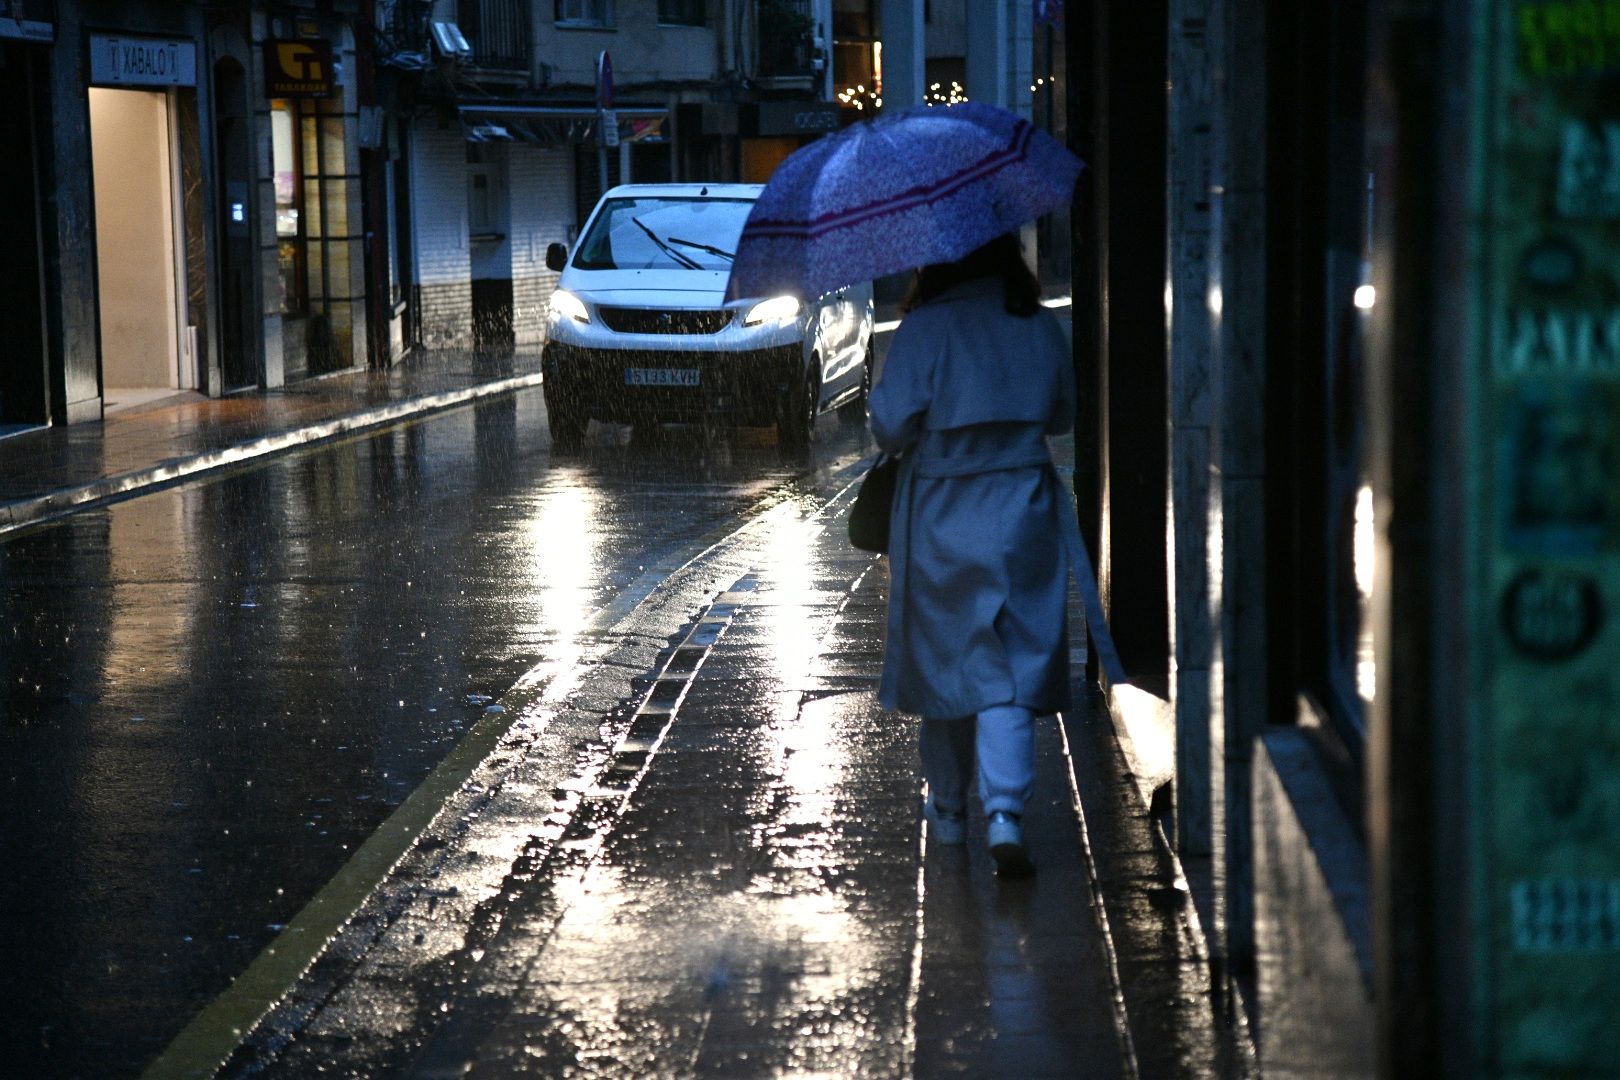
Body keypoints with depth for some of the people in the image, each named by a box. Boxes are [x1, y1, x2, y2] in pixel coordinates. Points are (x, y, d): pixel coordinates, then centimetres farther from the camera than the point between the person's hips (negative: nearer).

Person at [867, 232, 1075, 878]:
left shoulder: (924, 329, -11)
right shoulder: (1039, 327, 0)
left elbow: (891, 426, -12)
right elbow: (1062, 416, 13)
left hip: (939, 520, -2)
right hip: (1023, 508, 2)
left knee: (944, 661, 14)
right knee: (1011, 674, 1)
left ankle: (948, 810, 27)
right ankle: (1005, 815, -15)